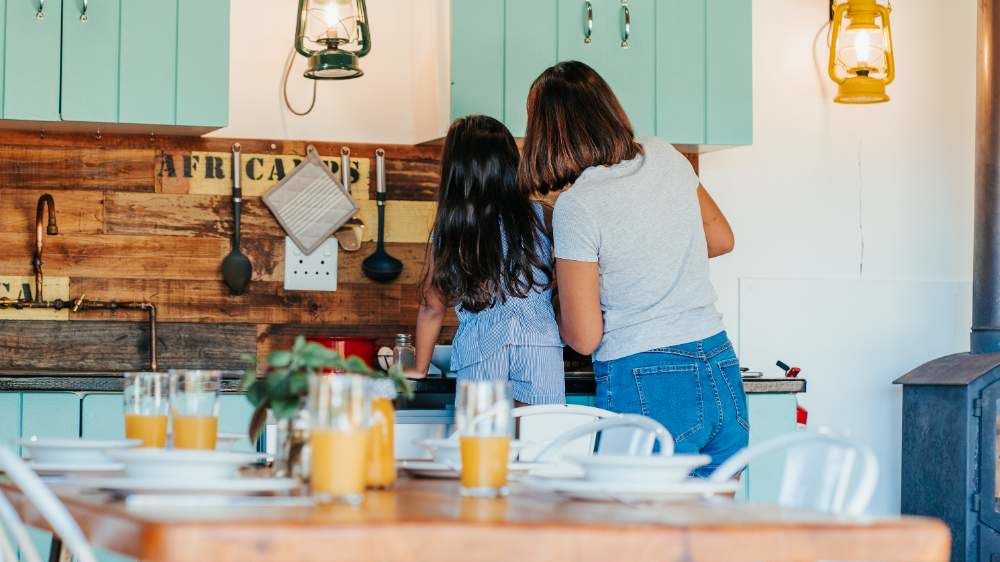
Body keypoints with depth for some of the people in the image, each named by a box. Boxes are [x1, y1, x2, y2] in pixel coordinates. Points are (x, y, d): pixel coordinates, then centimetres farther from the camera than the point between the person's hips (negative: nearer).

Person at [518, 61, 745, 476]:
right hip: (722, 372, 6)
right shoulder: (665, 157, 6)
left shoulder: (576, 205, -12)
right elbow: (721, 239, 22)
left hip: (645, 385, -6)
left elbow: (583, 337, -10)